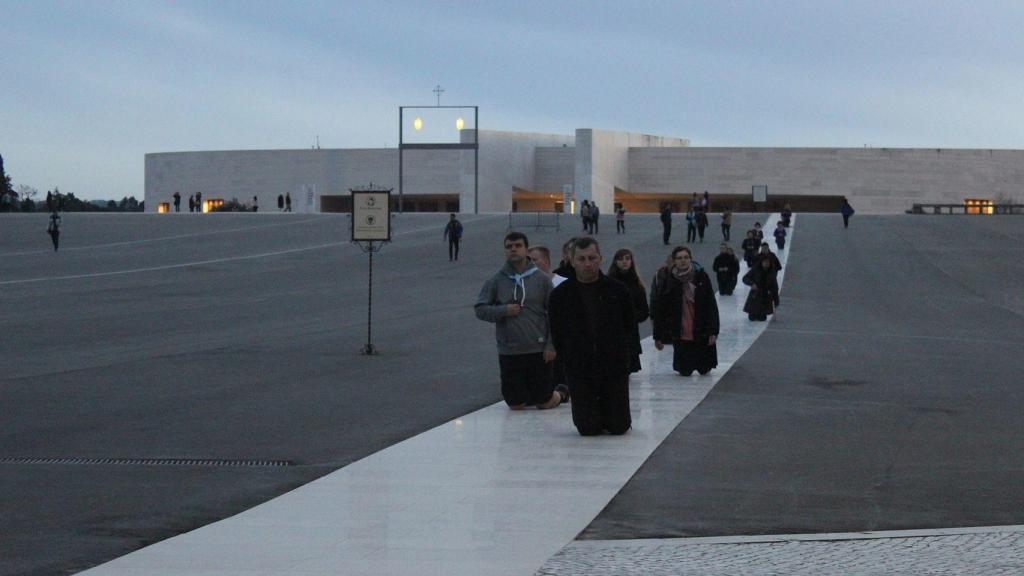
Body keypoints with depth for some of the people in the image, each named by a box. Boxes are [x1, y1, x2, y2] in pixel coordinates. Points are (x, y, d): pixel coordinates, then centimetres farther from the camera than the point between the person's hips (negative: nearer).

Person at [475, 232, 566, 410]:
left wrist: (551, 345, -6)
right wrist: (503, 310, -14)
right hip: (508, 353, 1)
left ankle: (562, 393, 38)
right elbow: (480, 309, 2)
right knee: (516, 405, 7)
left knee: (545, 403, 6)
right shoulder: (496, 281, 1)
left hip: (538, 350, -1)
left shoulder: (541, 279, -1)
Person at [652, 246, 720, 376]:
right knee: (685, 371, 0)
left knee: (704, 369, 7)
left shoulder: (701, 276, -2)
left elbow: (712, 306, -2)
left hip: (701, 331, 0)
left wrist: (713, 331, -9)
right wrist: (658, 336, -1)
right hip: (680, 334, 0)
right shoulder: (667, 280, -2)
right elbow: (659, 309, 1)